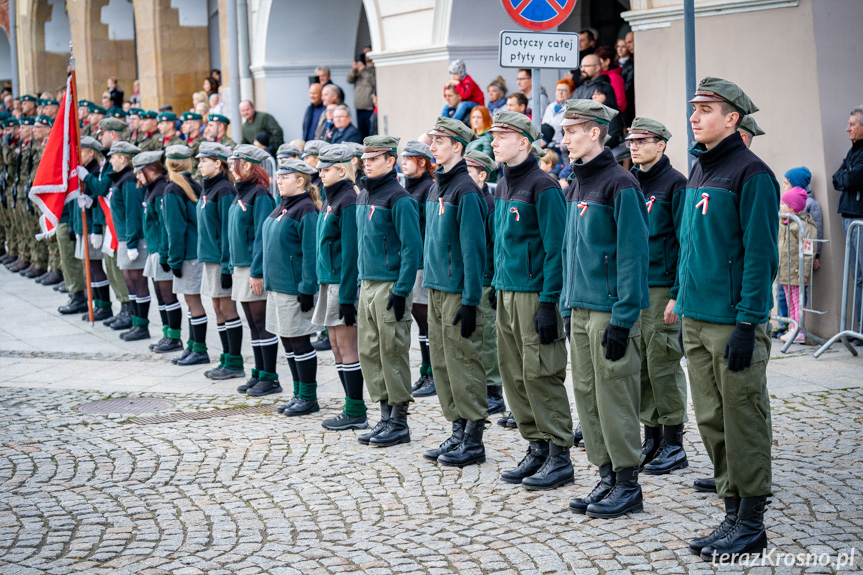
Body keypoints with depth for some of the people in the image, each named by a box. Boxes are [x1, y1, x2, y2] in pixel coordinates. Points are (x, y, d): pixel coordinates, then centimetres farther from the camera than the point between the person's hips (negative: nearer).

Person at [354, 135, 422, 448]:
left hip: (390, 286, -8)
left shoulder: (399, 199, -12)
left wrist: (402, 290, -19)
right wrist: (361, 281, 18)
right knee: (369, 353, 10)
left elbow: (412, 246, -16)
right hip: (367, 284, 9)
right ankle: (385, 417, 18)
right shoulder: (363, 196, 14)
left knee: (393, 353, -3)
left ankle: (399, 423, 5)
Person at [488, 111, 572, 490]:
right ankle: (537, 448, 19)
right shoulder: (503, 187, 14)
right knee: (514, 374, 10)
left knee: (541, 374, -6)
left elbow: (556, 249, -15)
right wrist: (497, 287, 17)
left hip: (535, 294, -9)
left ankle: (560, 456, 1)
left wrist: (549, 303, -19)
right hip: (506, 293, 9)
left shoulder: (543, 188, -13)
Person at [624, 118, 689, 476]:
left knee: (663, 363, -4)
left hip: (662, 289, -7)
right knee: (639, 365, 9)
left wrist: (678, 295, -16)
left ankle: (674, 446, 5)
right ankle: (651, 440, 18)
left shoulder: (675, 184, -7)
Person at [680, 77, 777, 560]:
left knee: (744, 423, -1)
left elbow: (760, 254, -15)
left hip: (734, 321, -8)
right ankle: (734, 515, 22)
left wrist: (747, 324, -18)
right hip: (696, 320, 8)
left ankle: (751, 526, 8)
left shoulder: (751, 173, -11)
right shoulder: (698, 171, 14)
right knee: (712, 422, 12)